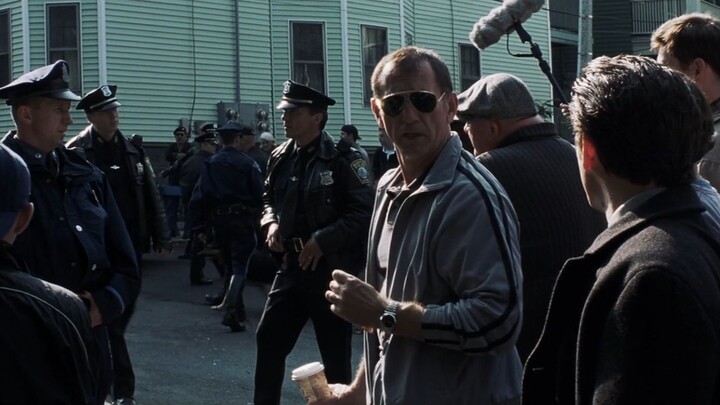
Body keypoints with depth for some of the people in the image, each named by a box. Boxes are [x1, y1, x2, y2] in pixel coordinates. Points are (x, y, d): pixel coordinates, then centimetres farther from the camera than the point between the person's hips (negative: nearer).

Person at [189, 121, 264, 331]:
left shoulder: (210, 164, 5)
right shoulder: (247, 163, -6)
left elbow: (200, 196, 2)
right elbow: (259, 194, -10)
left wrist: (202, 225, 5)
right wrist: (259, 218, 1)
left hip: (219, 219, 5)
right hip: (243, 218, -4)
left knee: (229, 264, 16)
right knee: (239, 265, -3)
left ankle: (238, 311, 22)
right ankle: (232, 311, -18)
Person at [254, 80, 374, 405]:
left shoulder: (343, 160, -13)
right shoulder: (282, 158, 7)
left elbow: (364, 212, -18)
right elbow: (269, 198, 22)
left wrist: (322, 240, -21)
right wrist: (271, 223, 1)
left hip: (333, 268, -7)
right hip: (293, 264, 7)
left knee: (335, 352, 5)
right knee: (269, 338, 11)